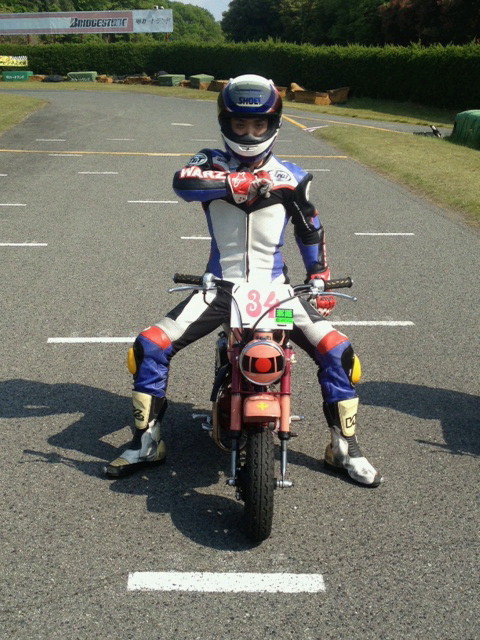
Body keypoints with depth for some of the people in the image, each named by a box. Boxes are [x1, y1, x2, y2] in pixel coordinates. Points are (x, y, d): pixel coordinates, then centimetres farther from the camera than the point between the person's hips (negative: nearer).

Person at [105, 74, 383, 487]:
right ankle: (146, 441, 5)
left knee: (336, 351, -15)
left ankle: (345, 447, 4)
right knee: (150, 346, -14)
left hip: (274, 286, 1)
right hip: (219, 285, 0)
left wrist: (319, 279, 9)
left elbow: (311, 230, 16)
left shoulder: (291, 178, 3)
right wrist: (242, 182, -35)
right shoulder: (212, 163, -3)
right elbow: (183, 181, -28)